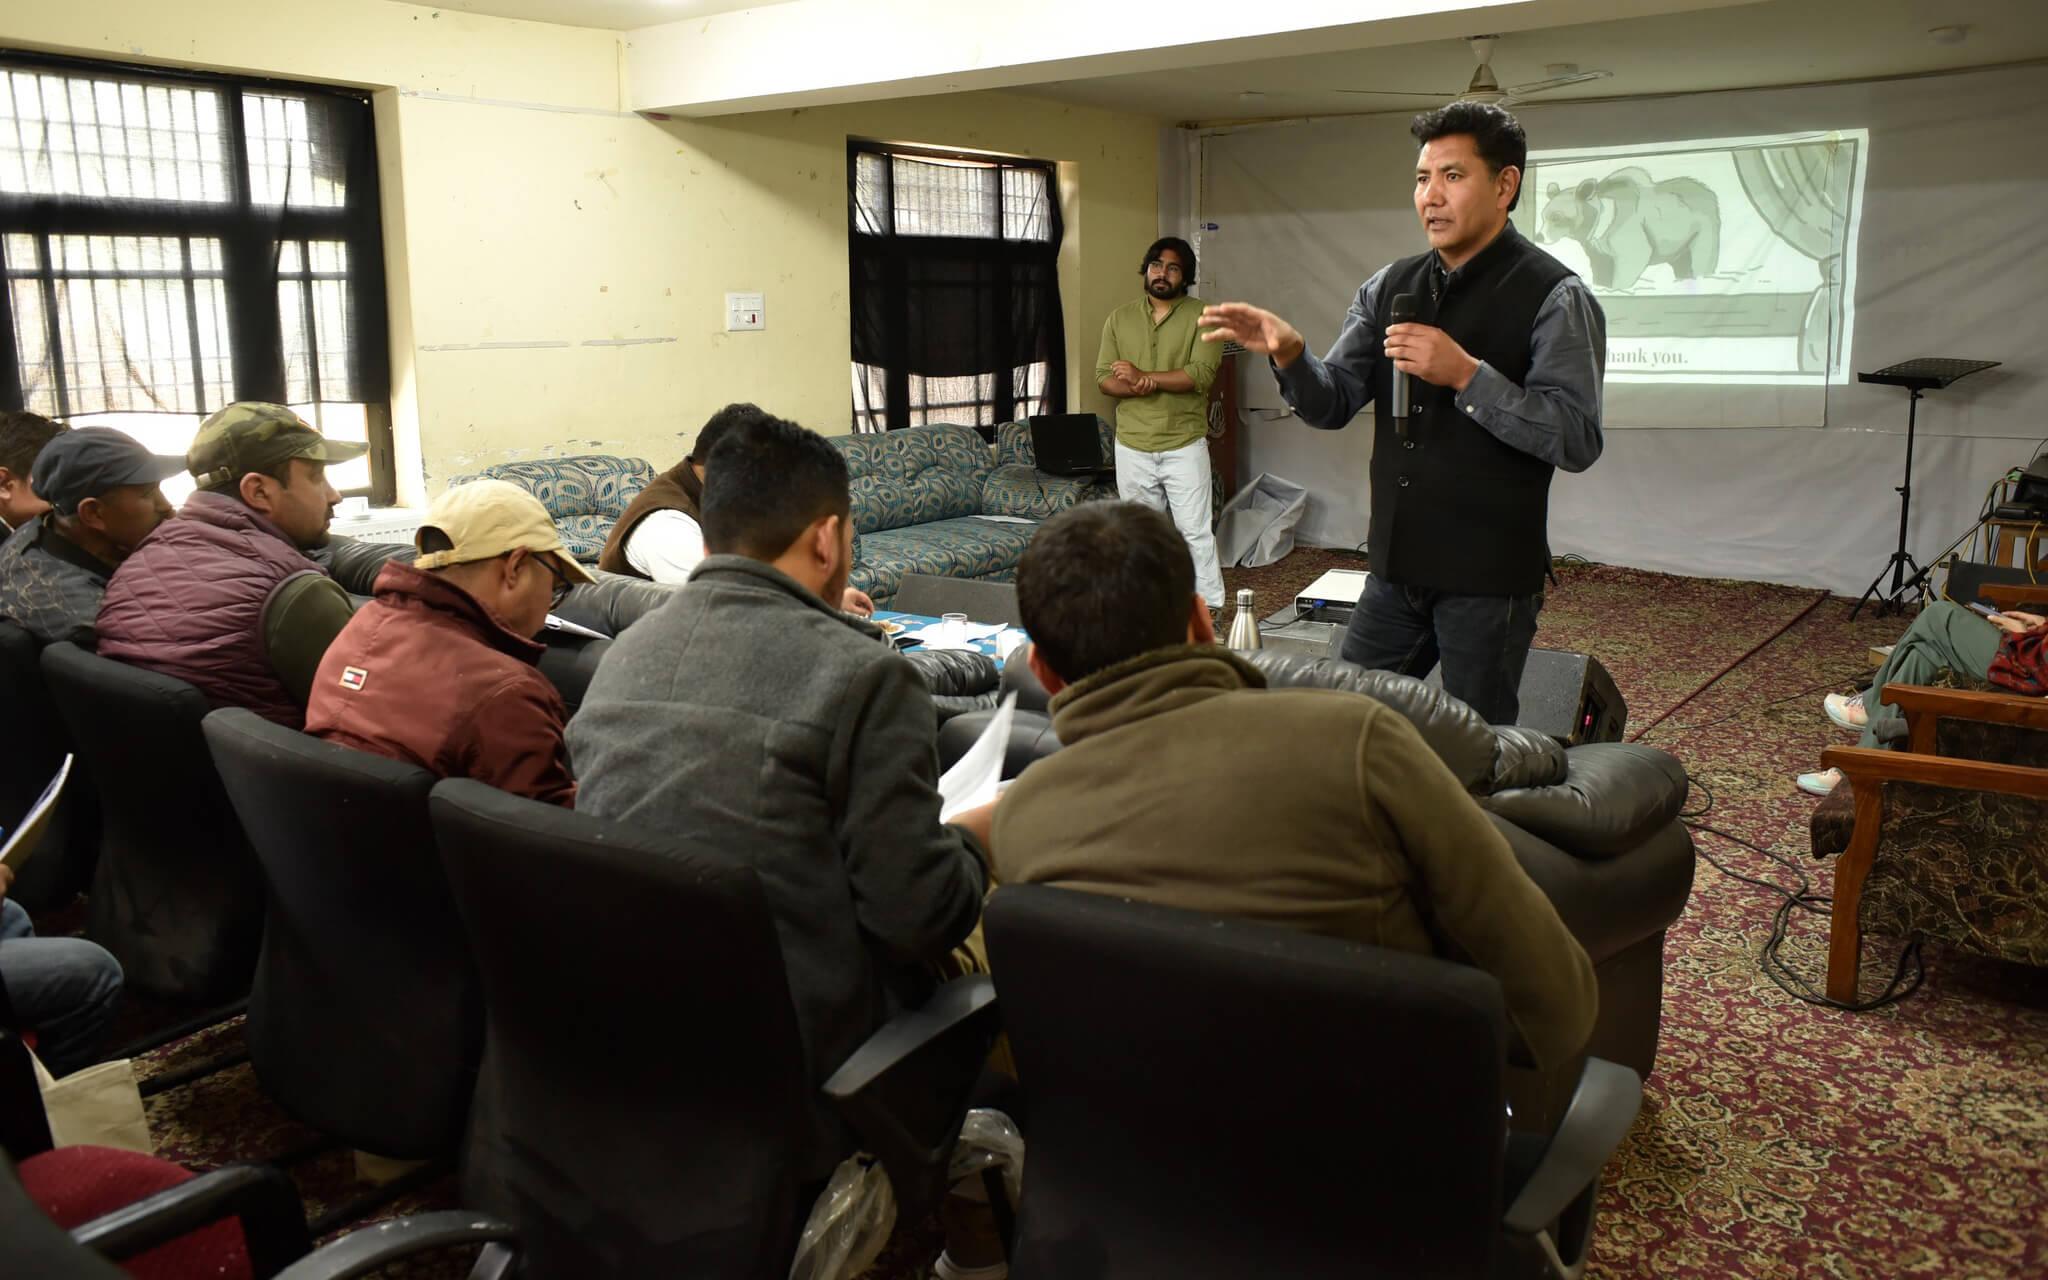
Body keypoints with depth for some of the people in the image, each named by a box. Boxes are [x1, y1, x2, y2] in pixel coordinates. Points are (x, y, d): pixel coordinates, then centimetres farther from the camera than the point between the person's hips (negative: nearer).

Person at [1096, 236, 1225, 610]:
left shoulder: (1201, 316, -4)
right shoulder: (1119, 318, 7)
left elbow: (1201, 374, -16)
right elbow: (1103, 378, 2)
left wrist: (1143, 376, -17)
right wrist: (1135, 388, -19)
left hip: (1184, 445, -3)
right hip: (1132, 446, 4)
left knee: (1194, 530, -3)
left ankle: (1210, 609, 3)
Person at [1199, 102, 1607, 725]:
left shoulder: (1555, 298, -10)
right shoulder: (1390, 287, 7)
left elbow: (1577, 440, -17)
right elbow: (1332, 405, 6)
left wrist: (1466, 374, -25)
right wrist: (1288, 353, -14)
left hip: (1488, 579, -5)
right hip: (1396, 566, 5)